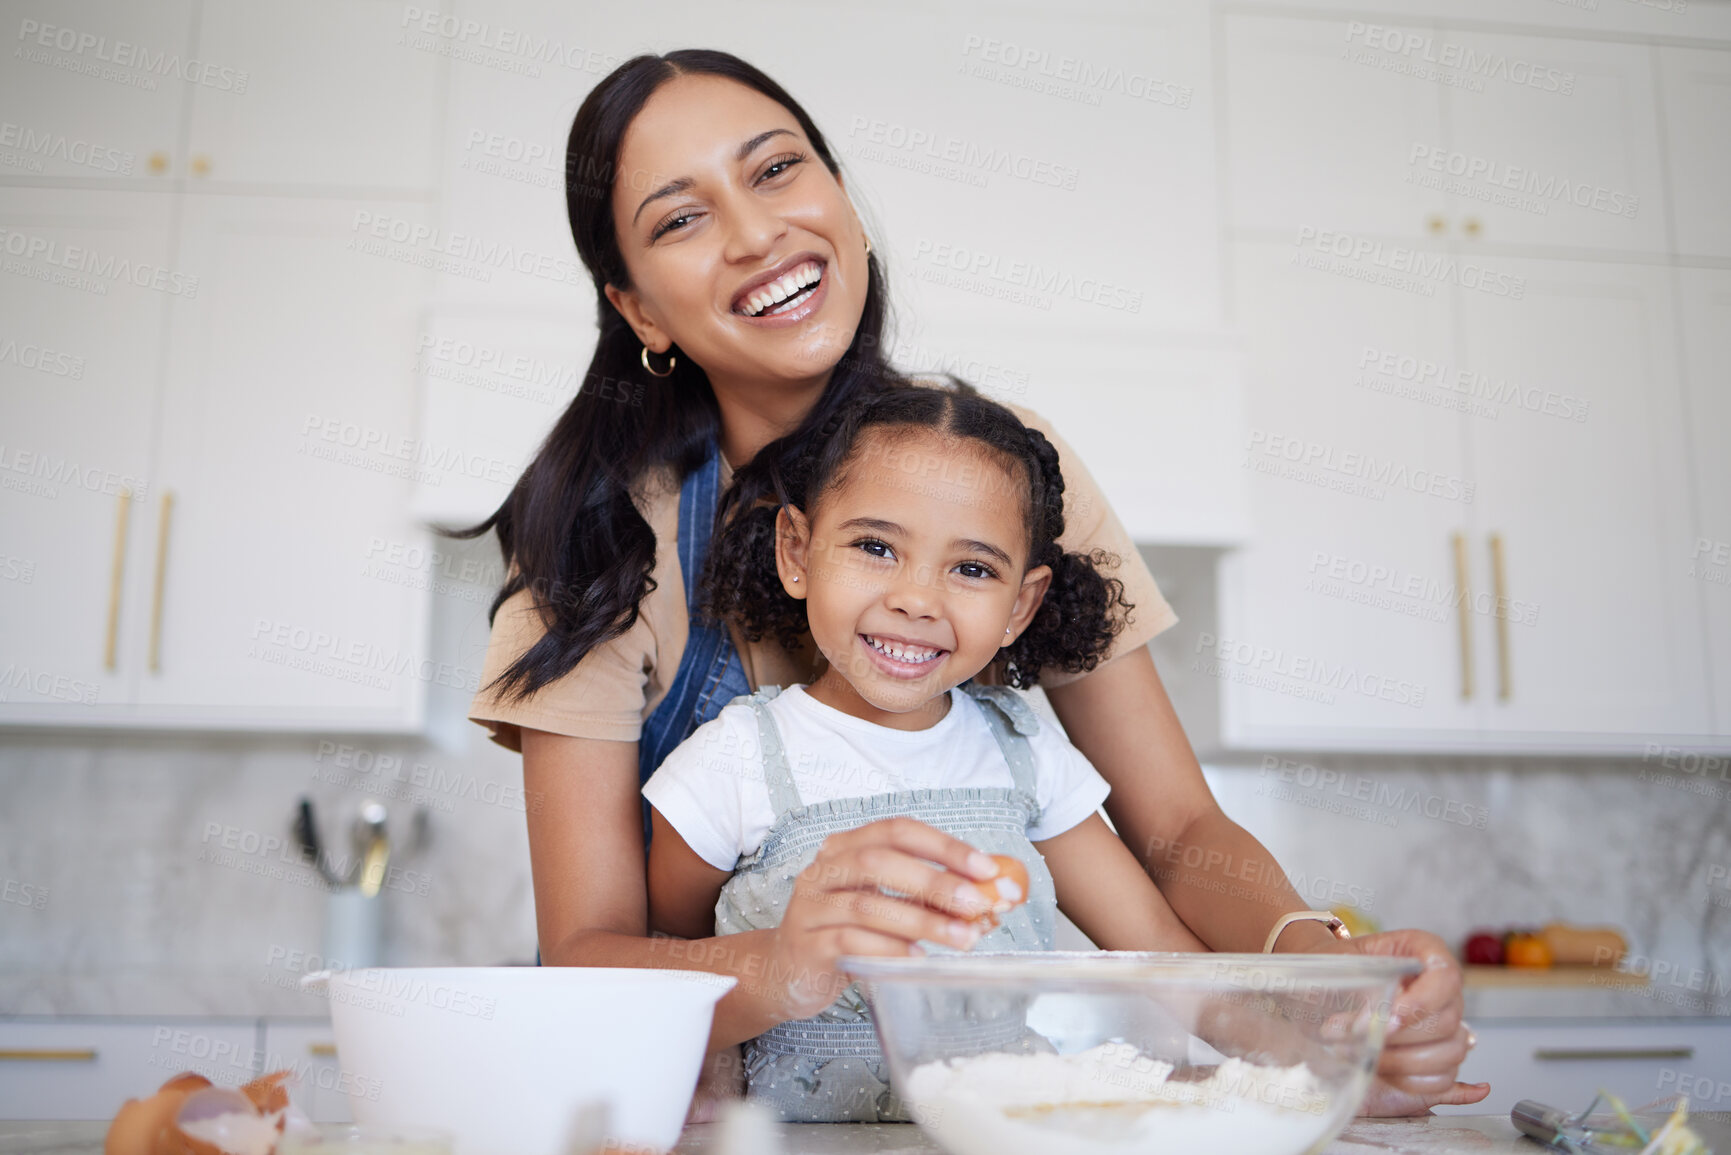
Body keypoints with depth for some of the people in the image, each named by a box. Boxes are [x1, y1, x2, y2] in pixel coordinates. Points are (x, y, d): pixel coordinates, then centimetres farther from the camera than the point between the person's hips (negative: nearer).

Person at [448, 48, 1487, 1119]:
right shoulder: (605, 528, -11)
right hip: (718, 1119, -1)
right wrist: (781, 968, -36)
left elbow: (1181, 830, -7)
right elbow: (582, 953, -16)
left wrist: (1315, 960, -27)